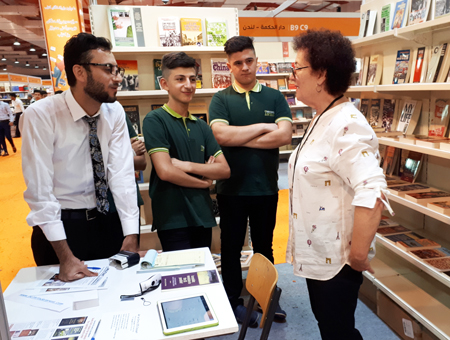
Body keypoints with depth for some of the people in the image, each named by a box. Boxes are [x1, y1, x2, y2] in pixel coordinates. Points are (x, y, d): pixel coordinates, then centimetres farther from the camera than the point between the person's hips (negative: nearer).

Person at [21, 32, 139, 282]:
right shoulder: (40, 115, -18)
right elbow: (39, 189, -19)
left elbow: (122, 174, -11)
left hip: (108, 220, 4)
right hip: (60, 224, -3)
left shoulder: (115, 112, -6)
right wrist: (65, 256, -20)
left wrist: (131, 237, -17)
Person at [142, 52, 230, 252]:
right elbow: (166, 171, -18)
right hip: (173, 220, -6)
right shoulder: (155, 120, -7)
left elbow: (225, 170, 4)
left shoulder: (201, 126, 12)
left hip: (203, 217, 6)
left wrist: (188, 165, -11)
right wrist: (204, 182, -4)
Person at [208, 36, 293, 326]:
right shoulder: (221, 99, -1)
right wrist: (262, 127, -13)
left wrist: (239, 139, -14)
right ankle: (233, 300, 34)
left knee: (264, 246, 19)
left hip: (266, 188, 2)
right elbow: (220, 135, -18)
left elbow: (284, 135, -13)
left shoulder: (274, 97, 2)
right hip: (232, 189, -1)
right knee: (231, 247, 14)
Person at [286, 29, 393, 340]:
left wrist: (357, 256, -24)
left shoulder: (347, 125, -24)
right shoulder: (323, 120, 9)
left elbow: (372, 193, -33)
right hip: (316, 255, 9)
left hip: (335, 261, -9)